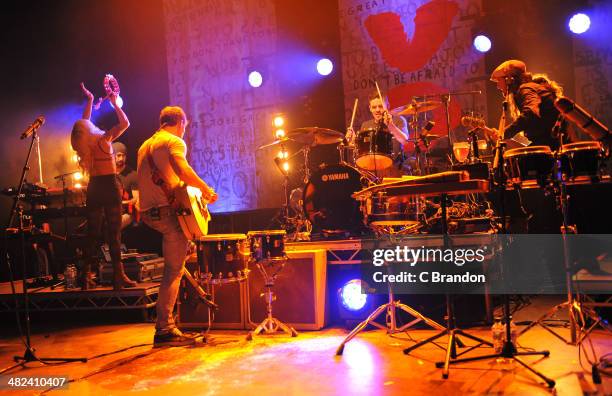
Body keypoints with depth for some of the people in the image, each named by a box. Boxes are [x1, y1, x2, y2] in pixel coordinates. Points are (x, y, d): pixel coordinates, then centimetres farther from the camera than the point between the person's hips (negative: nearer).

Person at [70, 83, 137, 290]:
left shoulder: (83, 145, 8)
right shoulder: (102, 140, -8)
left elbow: (83, 123, 27)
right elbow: (125, 123, -7)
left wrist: (90, 100, 32)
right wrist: (114, 103, 2)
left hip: (93, 188, 6)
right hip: (109, 186, -6)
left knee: (93, 233, 10)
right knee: (114, 232, -6)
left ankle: (86, 275, 11)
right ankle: (118, 275, -6)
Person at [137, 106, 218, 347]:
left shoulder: (145, 145, 24)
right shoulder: (175, 141, -3)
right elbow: (181, 167, -24)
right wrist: (206, 189, -13)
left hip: (147, 211, 9)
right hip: (168, 210, -9)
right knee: (174, 270, -7)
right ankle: (165, 330, -8)